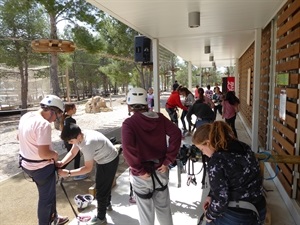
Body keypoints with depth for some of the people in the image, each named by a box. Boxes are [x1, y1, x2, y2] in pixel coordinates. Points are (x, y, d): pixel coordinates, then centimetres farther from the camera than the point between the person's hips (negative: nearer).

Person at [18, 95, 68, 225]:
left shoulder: (26, 116, 1)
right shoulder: (44, 124, -29)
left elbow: (19, 137, 17)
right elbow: (44, 154, -31)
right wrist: (55, 154, -11)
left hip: (27, 164, 10)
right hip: (41, 167, -10)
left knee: (48, 193, 26)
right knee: (46, 197, 12)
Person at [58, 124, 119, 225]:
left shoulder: (88, 144, -38)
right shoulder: (79, 137, -11)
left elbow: (88, 168, -32)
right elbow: (72, 152, -4)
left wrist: (68, 173, -34)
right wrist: (62, 163, -21)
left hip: (109, 161, -10)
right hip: (104, 160, 10)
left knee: (101, 189, 2)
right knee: (105, 184, 28)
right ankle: (107, 204, 51)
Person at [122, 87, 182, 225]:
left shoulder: (129, 123, -14)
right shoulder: (159, 117, -3)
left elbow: (128, 149, -28)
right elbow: (176, 134, -12)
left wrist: (140, 171, -16)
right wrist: (168, 160, -9)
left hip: (142, 176, -4)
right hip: (160, 170, 4)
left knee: (146, 212, 17)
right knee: (164, 207, 26)